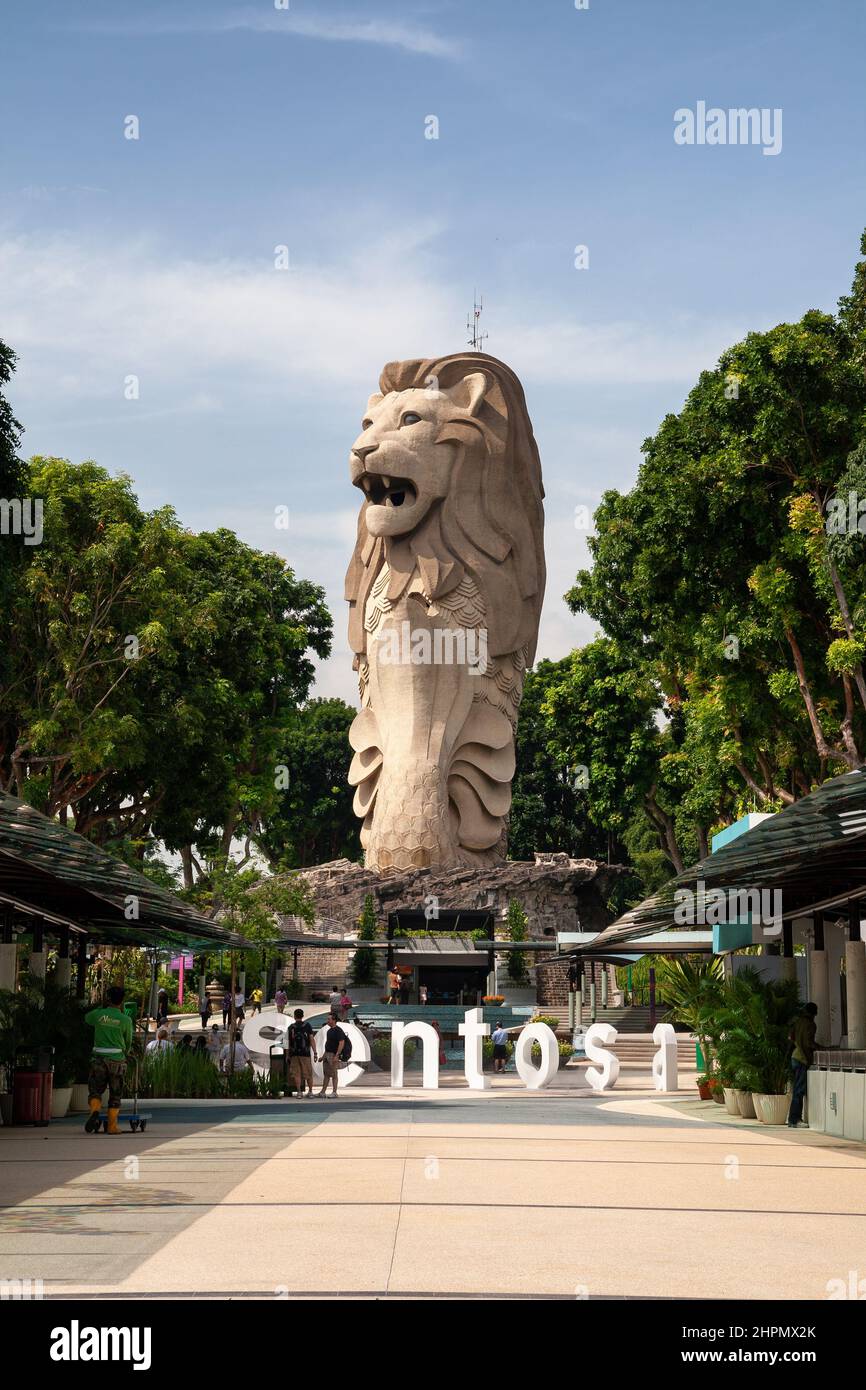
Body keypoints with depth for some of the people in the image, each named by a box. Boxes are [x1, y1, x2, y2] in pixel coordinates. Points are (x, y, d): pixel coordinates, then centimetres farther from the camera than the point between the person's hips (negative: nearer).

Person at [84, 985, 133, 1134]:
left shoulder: (98, 1014, 0)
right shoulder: (126, 1020, -2)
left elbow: (86, 1018, 24)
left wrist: (102, 1007, 34)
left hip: (98, 1059, 0)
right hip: (117, 1060, 0)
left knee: (95, 1090, 7)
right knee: (115, 1095, 9)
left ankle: (95, 1111, -22)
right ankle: (112, 1126, 6)